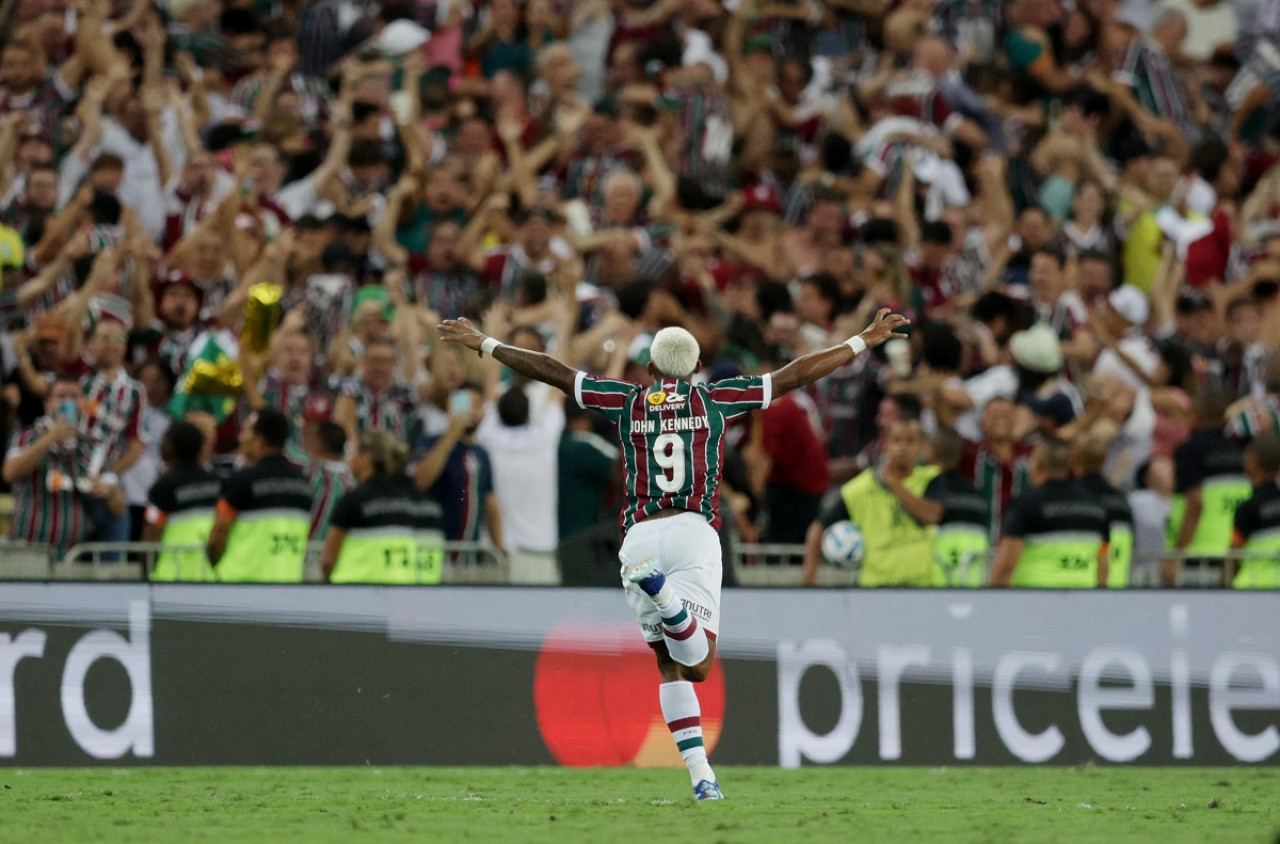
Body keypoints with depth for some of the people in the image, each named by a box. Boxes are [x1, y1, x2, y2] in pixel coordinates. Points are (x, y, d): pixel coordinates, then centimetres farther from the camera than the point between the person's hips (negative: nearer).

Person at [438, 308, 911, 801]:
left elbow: (549, 371, 19)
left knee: (670, 665, 12)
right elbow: (796, 375, 16)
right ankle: (666, 596, -40)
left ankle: (701, 775, 0)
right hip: (694, 531, -2)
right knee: (698, 666, -10)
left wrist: (482, 344, 29)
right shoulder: (714, 400, 13)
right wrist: (865, 341, 25)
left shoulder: (629, 401, 15)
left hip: (639, 535, 2)